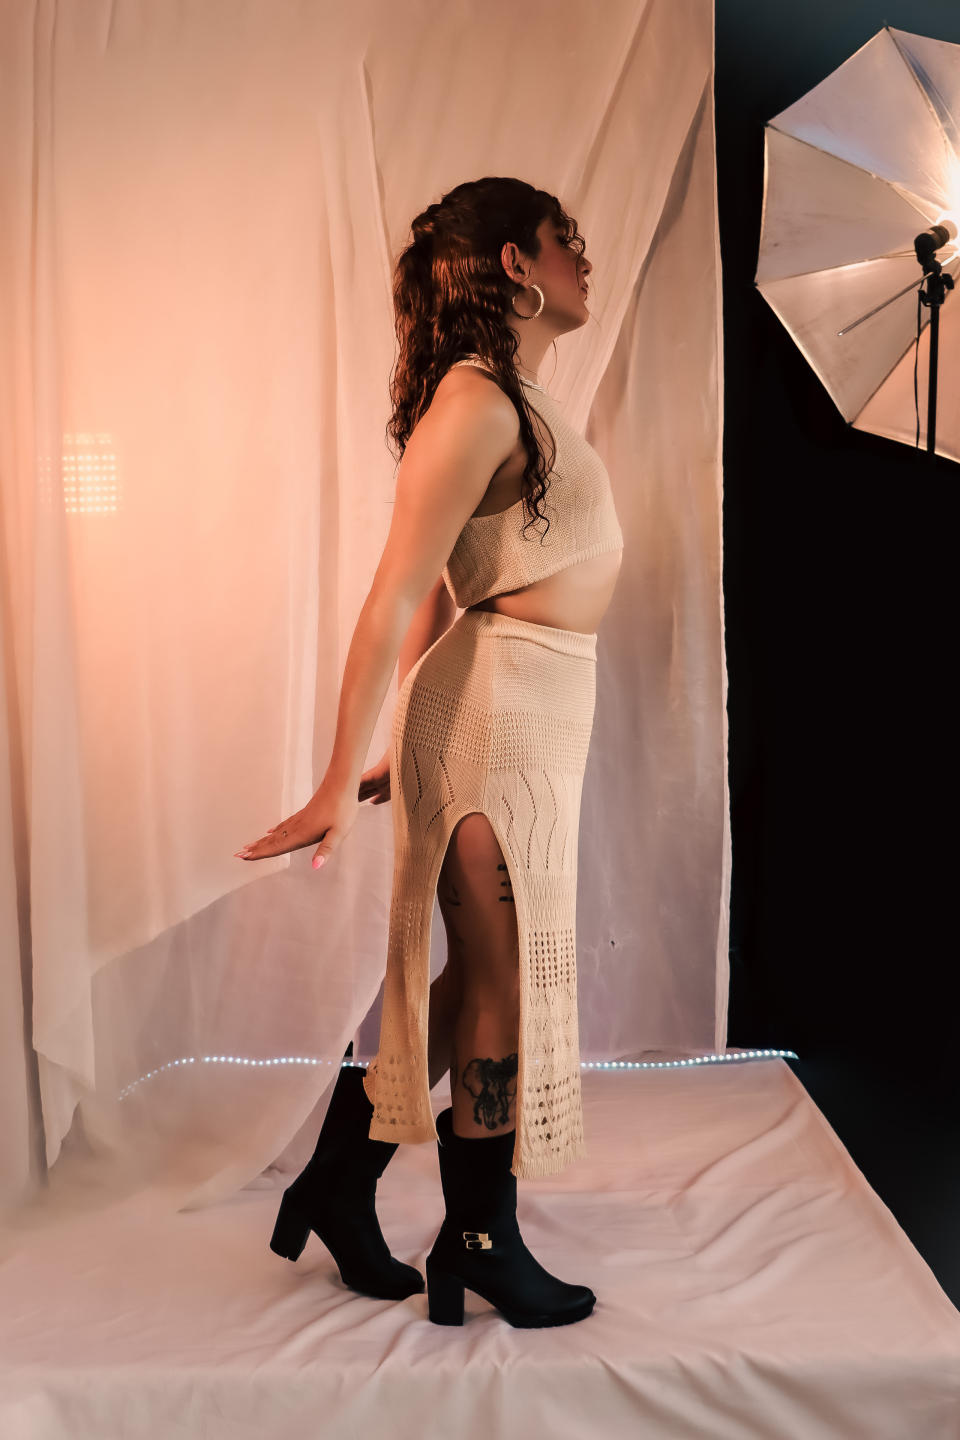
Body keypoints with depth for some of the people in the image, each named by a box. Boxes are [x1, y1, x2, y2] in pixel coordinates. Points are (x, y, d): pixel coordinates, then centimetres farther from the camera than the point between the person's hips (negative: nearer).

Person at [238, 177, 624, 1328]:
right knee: (505, 986, 4)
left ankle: (337, 1187, 31)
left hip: (536, 708, 10)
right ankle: (481, 1245, 24)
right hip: (499, 707, -9)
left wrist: (401, 751, 19)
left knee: (481, 978, 15)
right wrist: (343, 779, -19)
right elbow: (396, 596, -18)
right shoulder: (478, 399, -14)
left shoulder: (516, 398, 15)